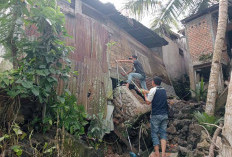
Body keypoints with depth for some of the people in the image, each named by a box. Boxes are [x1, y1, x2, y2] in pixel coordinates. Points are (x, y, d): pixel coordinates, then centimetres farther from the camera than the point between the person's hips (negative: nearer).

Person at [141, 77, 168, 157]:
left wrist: (145, 94, 8)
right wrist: (147, 92, 33)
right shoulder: (163, 90, 11)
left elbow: (148, 102, -6)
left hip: (156, 115, -5)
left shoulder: (153, 90, -9)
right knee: (163, 133, 8)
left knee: (154, 133, 5)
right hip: (165, 115, 5)